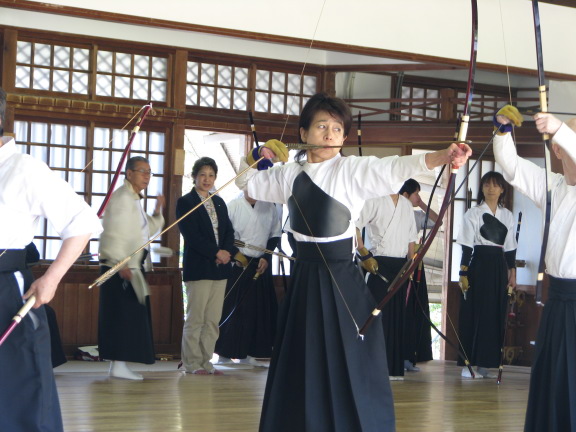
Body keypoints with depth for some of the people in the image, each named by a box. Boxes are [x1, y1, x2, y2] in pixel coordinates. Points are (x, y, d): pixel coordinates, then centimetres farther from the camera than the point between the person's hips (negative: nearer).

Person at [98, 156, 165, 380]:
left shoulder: (135, 199, 19)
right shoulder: (122, 197, -11)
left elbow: (146, 231, 22)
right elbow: (114, 233, -19)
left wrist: (157, 213, 7)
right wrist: (121, 264, -24)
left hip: (132, 267, 10)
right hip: (121, 267, -10)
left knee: (132, 317, 10)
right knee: (123, 315, -10)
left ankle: (119, 364, 13)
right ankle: (118, 365, -8)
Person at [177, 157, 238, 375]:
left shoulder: (219, 202, 18)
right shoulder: (185, 202, -1)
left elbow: (229, 232, 13)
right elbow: (191, 235, -11)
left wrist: (227, 252, -7)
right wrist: (216, 252, -14)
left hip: (220, 267, 6)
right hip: (198, 267, -6)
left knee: (213, 320, 5)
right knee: (195, 318, -4)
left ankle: (206, 361, 11)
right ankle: (192, 363, 2)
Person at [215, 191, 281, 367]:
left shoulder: (269, 207, 5)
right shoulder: (233, 206, -3)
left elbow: (275, 234, 11)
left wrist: (266, 257, 1)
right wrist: (235, 253, -13)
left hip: (261, 265, 3)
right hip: (237, 263, -3)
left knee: (258, 308, 1)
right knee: (232, 307, -3)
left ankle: (247, 353, 8)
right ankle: (225, 352, 7)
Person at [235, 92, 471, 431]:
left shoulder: (354, 170, -7)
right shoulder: (290, 174, 8)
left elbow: (397, 168, -25)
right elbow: (247, 182, 26)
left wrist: (443, 157, -40)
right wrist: (257, 157, 8)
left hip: (341, 280, -5)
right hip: (304, 279, 5)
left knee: (352, 372, -7)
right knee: (300, 372, 10)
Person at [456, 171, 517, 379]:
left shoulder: (507, 216, 11)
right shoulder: (473, 213, -2)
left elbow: (510, 248, 14)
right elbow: (467, 247, -6)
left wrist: (512, 272, 9)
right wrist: (463, 273, -11)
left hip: (499, 267, 5)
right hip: (478, 264, -5)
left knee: (495, 315, 4)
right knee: (473, 314, -4)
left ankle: (484, 363, 11)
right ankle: (467, 363, 0)